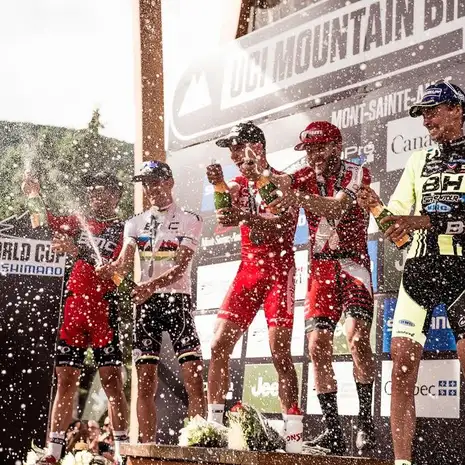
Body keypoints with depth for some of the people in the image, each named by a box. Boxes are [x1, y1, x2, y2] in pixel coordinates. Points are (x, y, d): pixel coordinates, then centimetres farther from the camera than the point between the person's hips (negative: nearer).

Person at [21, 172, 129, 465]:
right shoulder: (80, 223, 18)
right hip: (73, 307, 4)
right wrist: (35, 196, -9)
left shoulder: (123, 229, 2)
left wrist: (78, 252, -21)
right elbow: (47, 220, 9)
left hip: (104, 309, -4)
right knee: (66, 380, 3)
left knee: (112, 379, -7)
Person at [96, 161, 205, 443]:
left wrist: (152, 285, -29)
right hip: (146, 303, 4)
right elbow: (123, 265, 3)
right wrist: (99, 272, -20)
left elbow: (180, 267, -11)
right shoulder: (136, 223, 15)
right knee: (145, 384, 1)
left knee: (194, 380, -11)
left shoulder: (189, 220, 2)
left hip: (178, 299, -4)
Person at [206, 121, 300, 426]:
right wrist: (220, 187, -18)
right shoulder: (239, 184, 17)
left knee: (280, 352, -9)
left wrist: (245, 217, -32)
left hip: (279, 268, -6)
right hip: (248, 267, 6)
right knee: (219, 344, -3)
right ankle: (212, 425, 3)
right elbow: (227, 217, 0)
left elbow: (286, 224, -18)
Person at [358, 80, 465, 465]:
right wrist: (377, 207, -4)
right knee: (402, 367, -4)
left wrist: (423, 221, -17)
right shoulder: (419, 161, 20)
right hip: (420, 268, 4)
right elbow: (398, 220, 16)